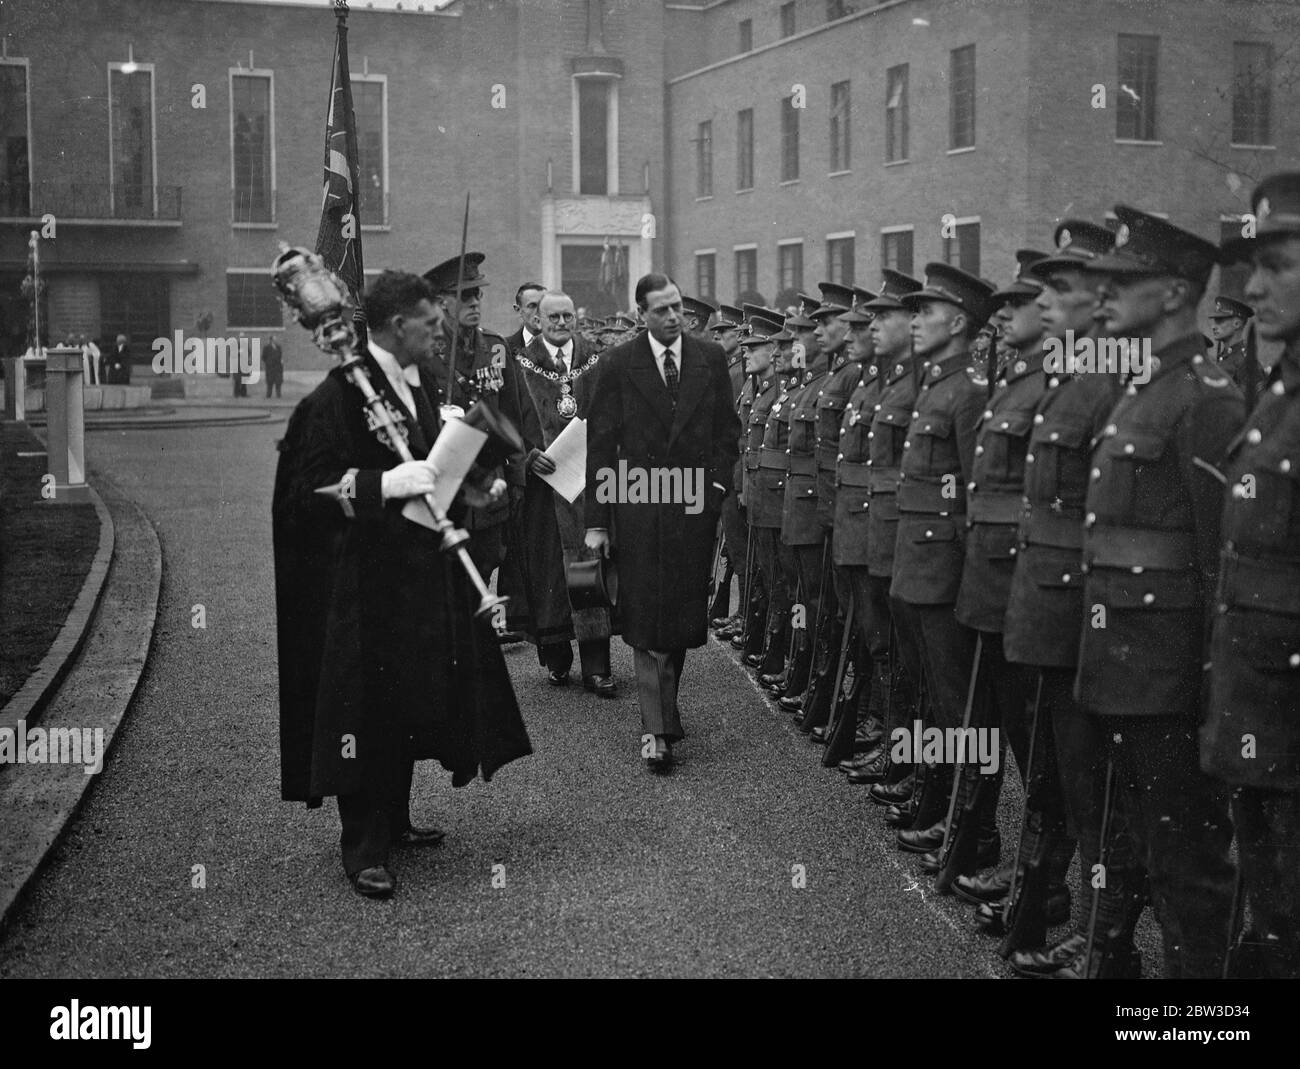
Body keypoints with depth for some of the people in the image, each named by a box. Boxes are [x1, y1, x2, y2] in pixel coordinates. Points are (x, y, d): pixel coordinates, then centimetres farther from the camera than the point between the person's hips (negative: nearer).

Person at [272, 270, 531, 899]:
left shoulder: (416, 385, 11)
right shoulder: (339, 394, -15)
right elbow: (311, 486, -18)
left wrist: (475, 483, 7)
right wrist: (388, 483, -26)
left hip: (421, 574, 9)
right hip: (364, 580, -8)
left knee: (411, 702, 15)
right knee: (368, 709, -3)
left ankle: (395, 821, 29)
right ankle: (363, 848, 6)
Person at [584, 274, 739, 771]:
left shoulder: (710, 357, 5)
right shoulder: (618, 364, -2)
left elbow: (727, 431, 10)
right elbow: (600, 445, -1)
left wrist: (715, 488, -4)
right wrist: (597, 520, -5)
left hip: (695, 506, 2)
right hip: (639, 508, -2)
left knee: (684, 615, 9)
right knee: (646, 618, -3)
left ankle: (664, 704, 28)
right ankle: (658, 728, 0)